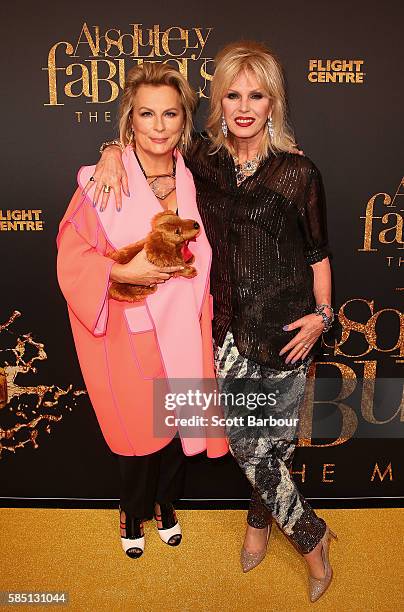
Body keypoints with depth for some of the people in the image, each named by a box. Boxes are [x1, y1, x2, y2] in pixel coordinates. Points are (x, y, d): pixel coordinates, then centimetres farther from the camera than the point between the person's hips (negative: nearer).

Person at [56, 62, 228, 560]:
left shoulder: (193, 179, 0)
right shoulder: (102, 180, -12)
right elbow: (72, 259, -11)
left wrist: (183, 265, -4)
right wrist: (124, 272, -22)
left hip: (182, 328, 4)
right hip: (131, 332, -3)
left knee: (178, 420, 17)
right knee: (140, 427, 13)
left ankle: (166, 503, 47)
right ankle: (133, 511, 44)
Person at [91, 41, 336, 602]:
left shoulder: (299, 173, -4)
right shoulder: (201, 157, 2)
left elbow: (317, 254, 3)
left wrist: (322, 315, -5)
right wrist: (115, 152, -4)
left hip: (284, 327, -2)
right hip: (228, 327, 2)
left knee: (274, 438, 8)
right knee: (246, 440, 7)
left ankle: (259, 522, 39)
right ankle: (311, 536, 34)